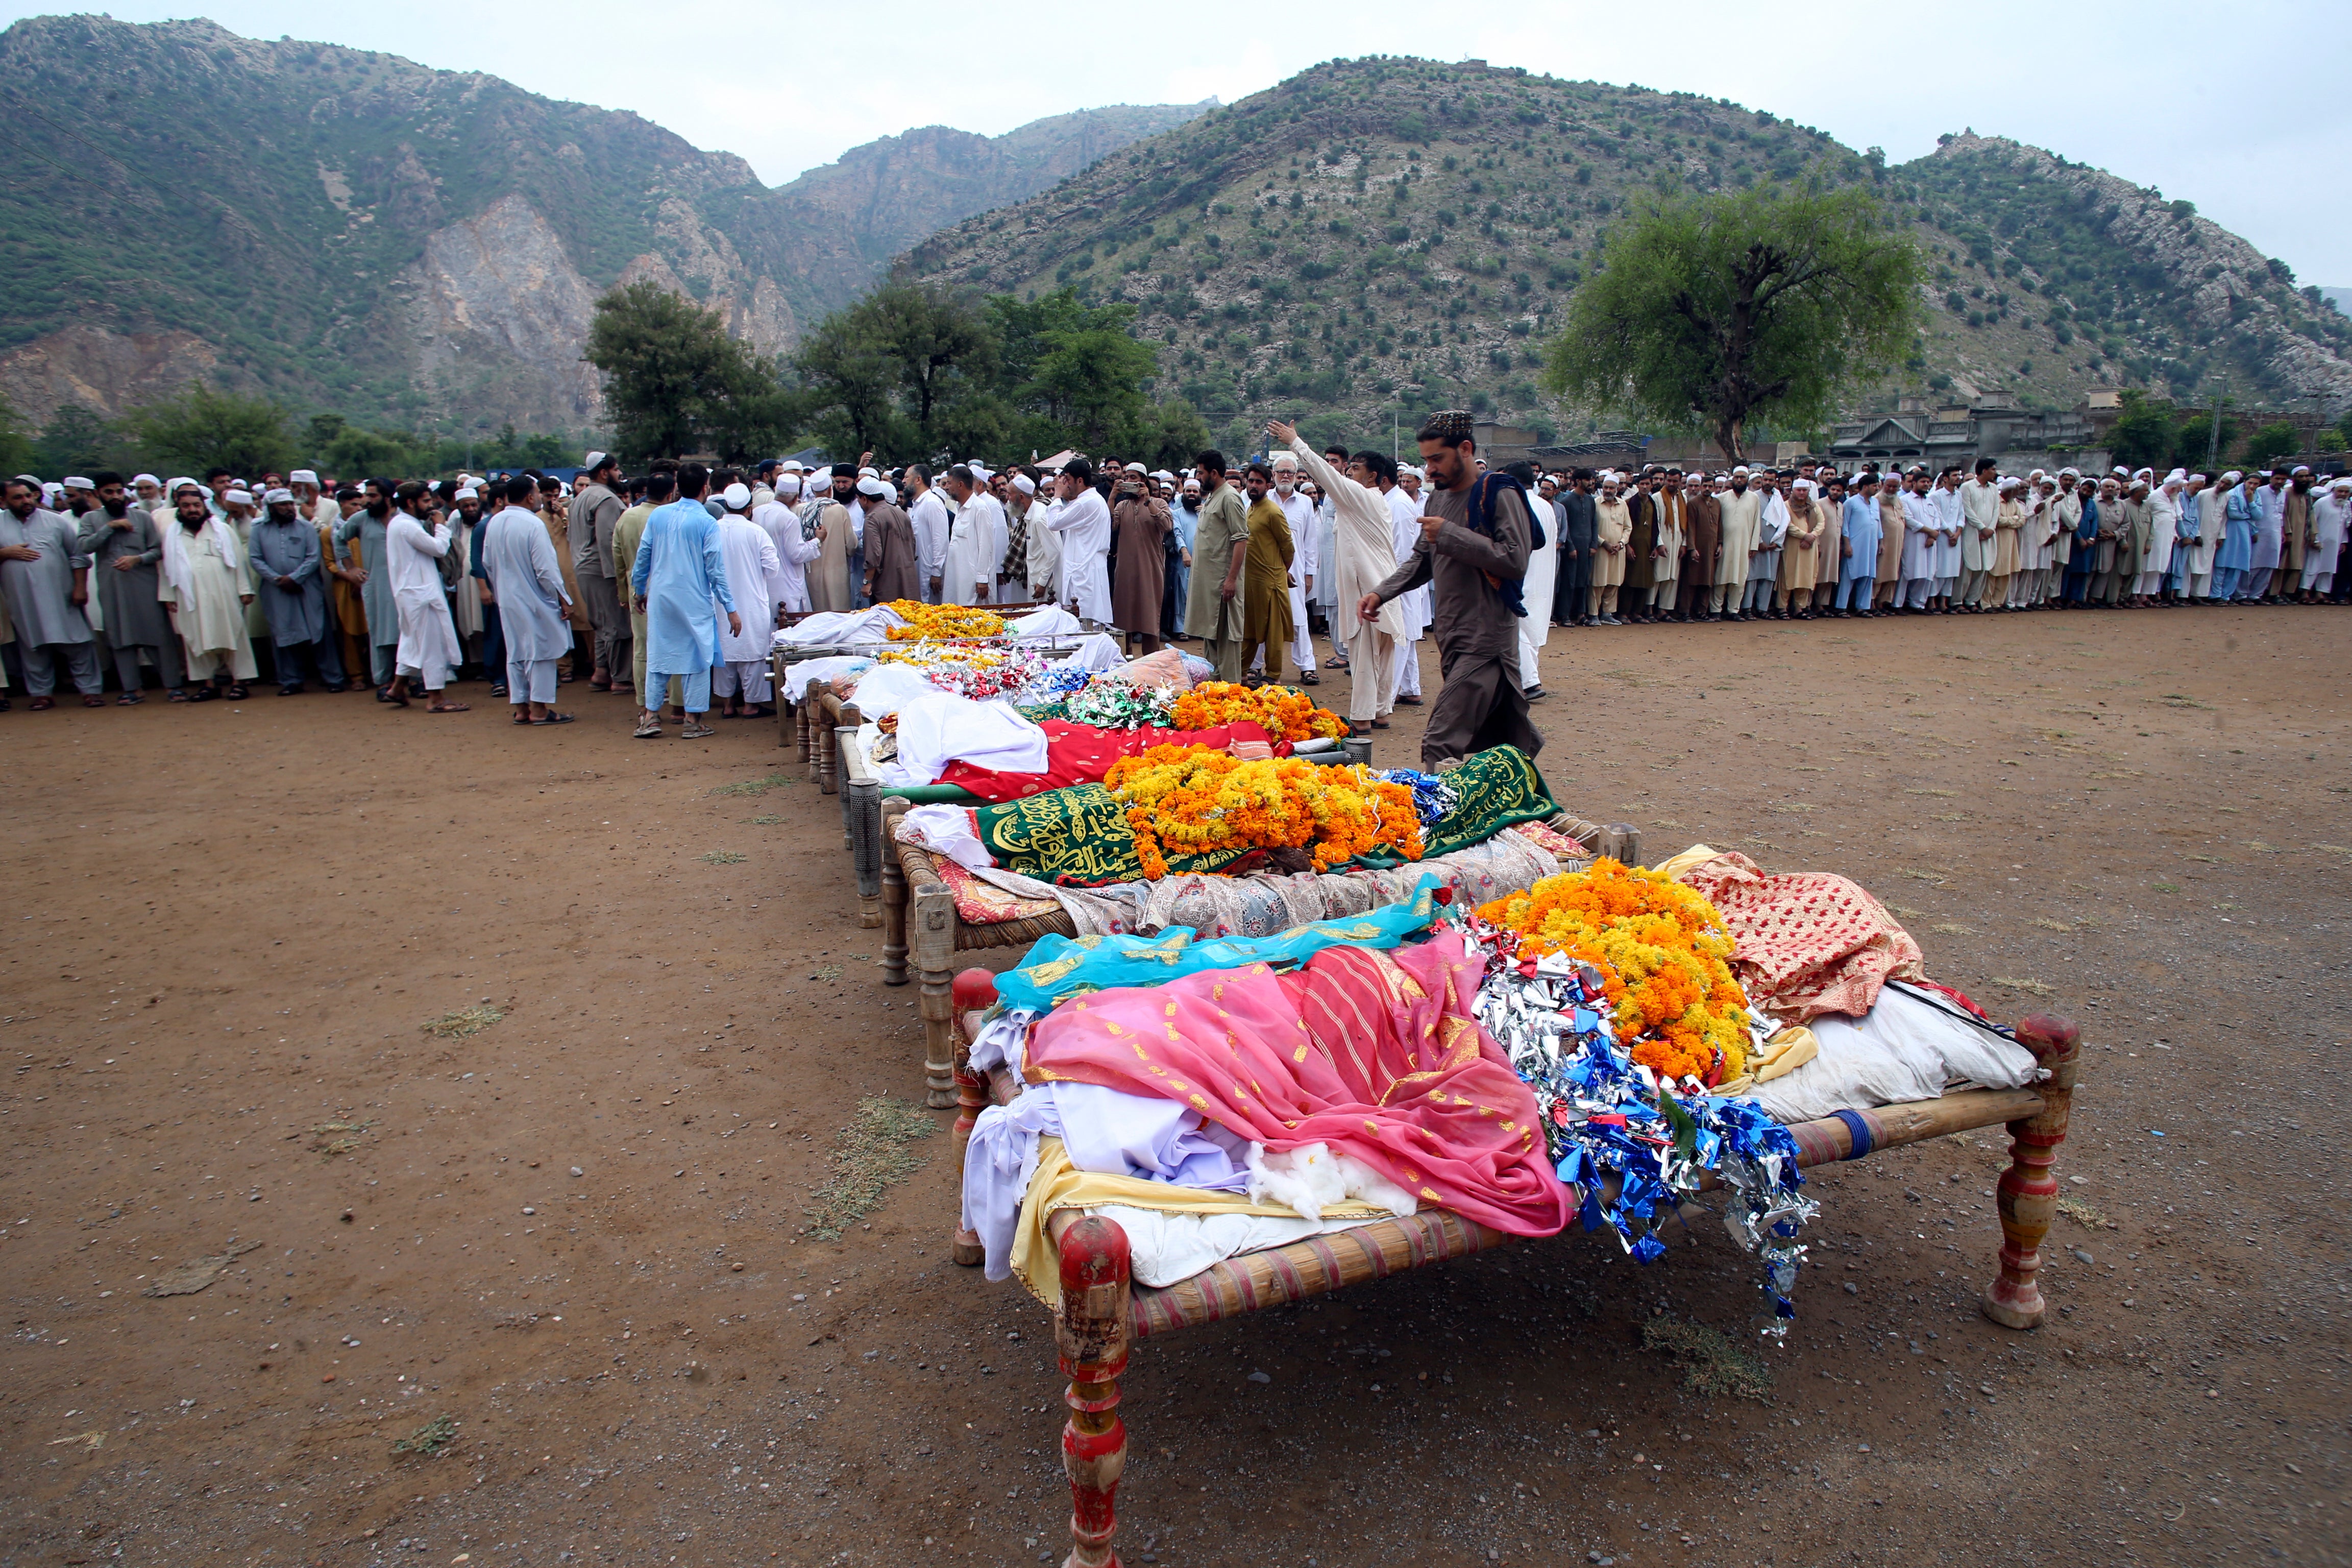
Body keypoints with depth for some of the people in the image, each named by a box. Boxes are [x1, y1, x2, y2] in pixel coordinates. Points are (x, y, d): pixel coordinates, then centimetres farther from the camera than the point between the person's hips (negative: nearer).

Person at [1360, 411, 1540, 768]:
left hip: (1485, 641, -8)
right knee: (1504, 744, 14)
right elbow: (1422, 560, 24)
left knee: (1441, 745, -16)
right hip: (1452, 640, 8)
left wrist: (1449, 535, -16)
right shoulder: (1438, 497, 17)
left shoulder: (1498, 495, -9)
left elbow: (1515, 560, -20)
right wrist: (1381, 593, 8)